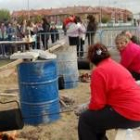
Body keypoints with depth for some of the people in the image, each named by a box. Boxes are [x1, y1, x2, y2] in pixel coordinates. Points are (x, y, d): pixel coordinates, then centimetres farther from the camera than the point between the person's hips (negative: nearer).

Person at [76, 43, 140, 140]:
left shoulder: (99, 71, -13)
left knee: (85, 119, 2)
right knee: (95, 114, 24)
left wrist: (85, 108, 6)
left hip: (128, 114, -9)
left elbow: (97, 103, -14)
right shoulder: (115, 65, 15)